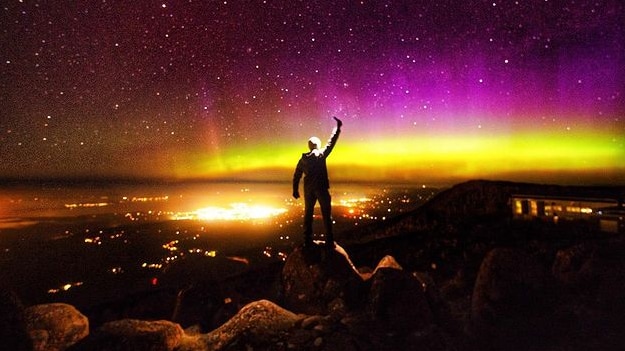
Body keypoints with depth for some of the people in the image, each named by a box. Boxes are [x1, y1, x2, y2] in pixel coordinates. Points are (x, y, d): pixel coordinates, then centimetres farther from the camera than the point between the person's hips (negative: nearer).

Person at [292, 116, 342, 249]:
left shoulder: (303, 159, 6)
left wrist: (295, 190, 14)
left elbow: (296, 175, 7)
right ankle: (329, 242, 4)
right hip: (321, 188, -4)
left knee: (308, 214, 13)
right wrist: (338, 127, 3)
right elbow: (331, 142, -5)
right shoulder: (321, 154, -7)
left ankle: (307, 241, 17)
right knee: (326, 215, 4)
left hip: (308, 189, 4)